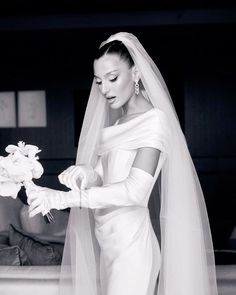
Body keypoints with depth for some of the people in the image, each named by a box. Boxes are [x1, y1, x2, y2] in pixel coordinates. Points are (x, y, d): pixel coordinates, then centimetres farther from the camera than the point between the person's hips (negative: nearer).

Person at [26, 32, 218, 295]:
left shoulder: (154, 120, -10)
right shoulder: (117, 124, 13)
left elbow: (136, 190, -20)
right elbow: (104, 178, 10)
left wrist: (63, 198, -23)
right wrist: (86, 174, -14)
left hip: (131, 246, -7)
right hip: (109, 245, 7)